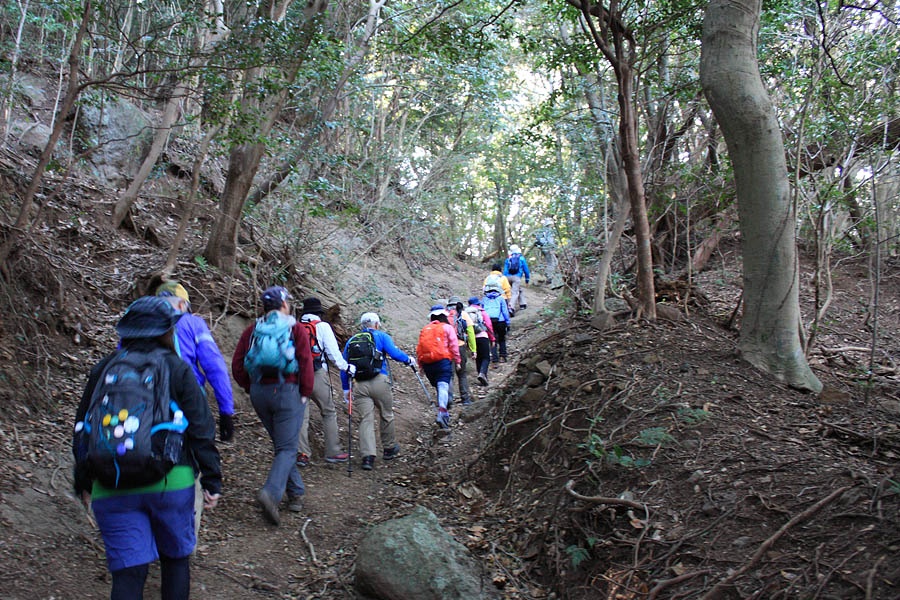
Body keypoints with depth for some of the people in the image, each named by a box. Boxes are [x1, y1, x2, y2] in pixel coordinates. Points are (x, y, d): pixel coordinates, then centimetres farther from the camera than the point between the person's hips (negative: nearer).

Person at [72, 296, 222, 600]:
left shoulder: (103, 370, 8)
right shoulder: (176, 369, -2)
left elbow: (81, 430, 14)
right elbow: (201, 430, -4)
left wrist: (83, 483, 25)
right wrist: (212, 481, 2)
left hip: (110, 491, 2)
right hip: (170, 482, -2)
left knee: (128, 572, 4)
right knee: (175, 556, 18)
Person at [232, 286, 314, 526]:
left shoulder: (252, 330, 9)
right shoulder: (296, 328, -2)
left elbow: (237, 365, 4)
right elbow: (306, 363, -10)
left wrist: (251, 388, 12)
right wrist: (305, 393, -2)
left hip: (259, 393, 4)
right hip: (288, 391, -4)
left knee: (281, 444, 18)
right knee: (287, 448, -3)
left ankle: (296, 493, 24)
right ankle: (271, 493, -24)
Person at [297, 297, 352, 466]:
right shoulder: (322, 326, 1)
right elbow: (333, 352, -4)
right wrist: (346, 367, 6)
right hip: (317, 376, -4)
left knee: (301, 415, 7)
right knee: (329, 412, 8)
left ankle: (302, 453, 3)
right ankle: (333, 451, 10)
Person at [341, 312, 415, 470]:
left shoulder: (351, 341, 19)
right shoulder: (381, 336, 6)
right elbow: (394, 352, -9)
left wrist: (346, 389, 20)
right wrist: (409, 360, 8)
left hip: (359, 385, 3)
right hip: (379, 382, -3)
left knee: (366, 419, 2)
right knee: (386, 416, 15)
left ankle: (368, 456, -10)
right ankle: (389, 449, 30)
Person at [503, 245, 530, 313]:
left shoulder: (508, 259, 19)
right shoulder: (521, 258, 14)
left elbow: (505, 271, 14)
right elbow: (526, 269, 15)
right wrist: (527, 279, 24)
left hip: (508, 277, 4)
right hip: (517, 277, -4)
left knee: (520, 290, 25)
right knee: (515, 293, -11)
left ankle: (522, 304, 25)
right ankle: (511, 307, -29)